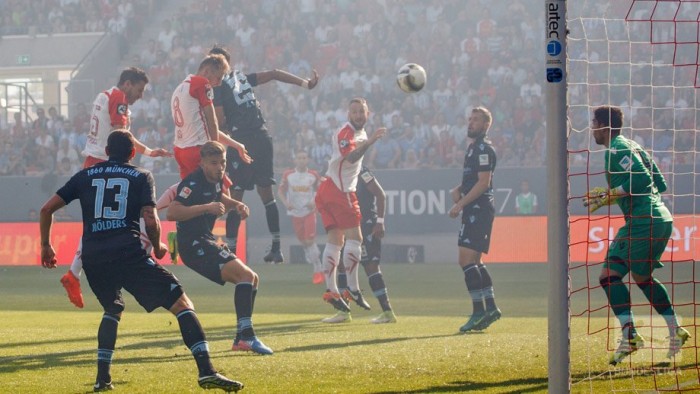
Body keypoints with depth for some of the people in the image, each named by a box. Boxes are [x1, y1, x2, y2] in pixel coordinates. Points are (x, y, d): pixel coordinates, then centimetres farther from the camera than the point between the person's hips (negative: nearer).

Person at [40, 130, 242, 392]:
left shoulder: (85, 176, 20)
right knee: (182, 304, -3)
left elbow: (47, 209, 17)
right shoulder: (141, 177, 11)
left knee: (112, 309, 31)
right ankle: (206, 371, -20)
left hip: (92, 258, 4)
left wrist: (46, 246, 29)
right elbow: (151, 221, -3)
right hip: (128, 253, -4)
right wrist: (157, 248, 16)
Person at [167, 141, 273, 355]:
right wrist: (206, 207, -31)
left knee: (252, 279, 13)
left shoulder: (215, 180, 12)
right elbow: (172, 212, -29)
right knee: (246, 275, -23)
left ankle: (241, 339, 14)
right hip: (194, 245, -10)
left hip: (206, 242, 10)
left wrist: (236, 204, 16)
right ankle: (247, 335, -30)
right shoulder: (193, 183, -16)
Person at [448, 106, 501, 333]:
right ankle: (490, 308, 15)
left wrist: (460, 204, -18)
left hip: (479, 209, -11)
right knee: (473, 262, 12)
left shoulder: (484, 148, -11)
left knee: (467, 260, -15)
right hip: (474, 211, 11)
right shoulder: (474, 147, 20)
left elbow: (483, 182, -19)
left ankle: (479, 312, -17)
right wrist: (458, 190, 10)